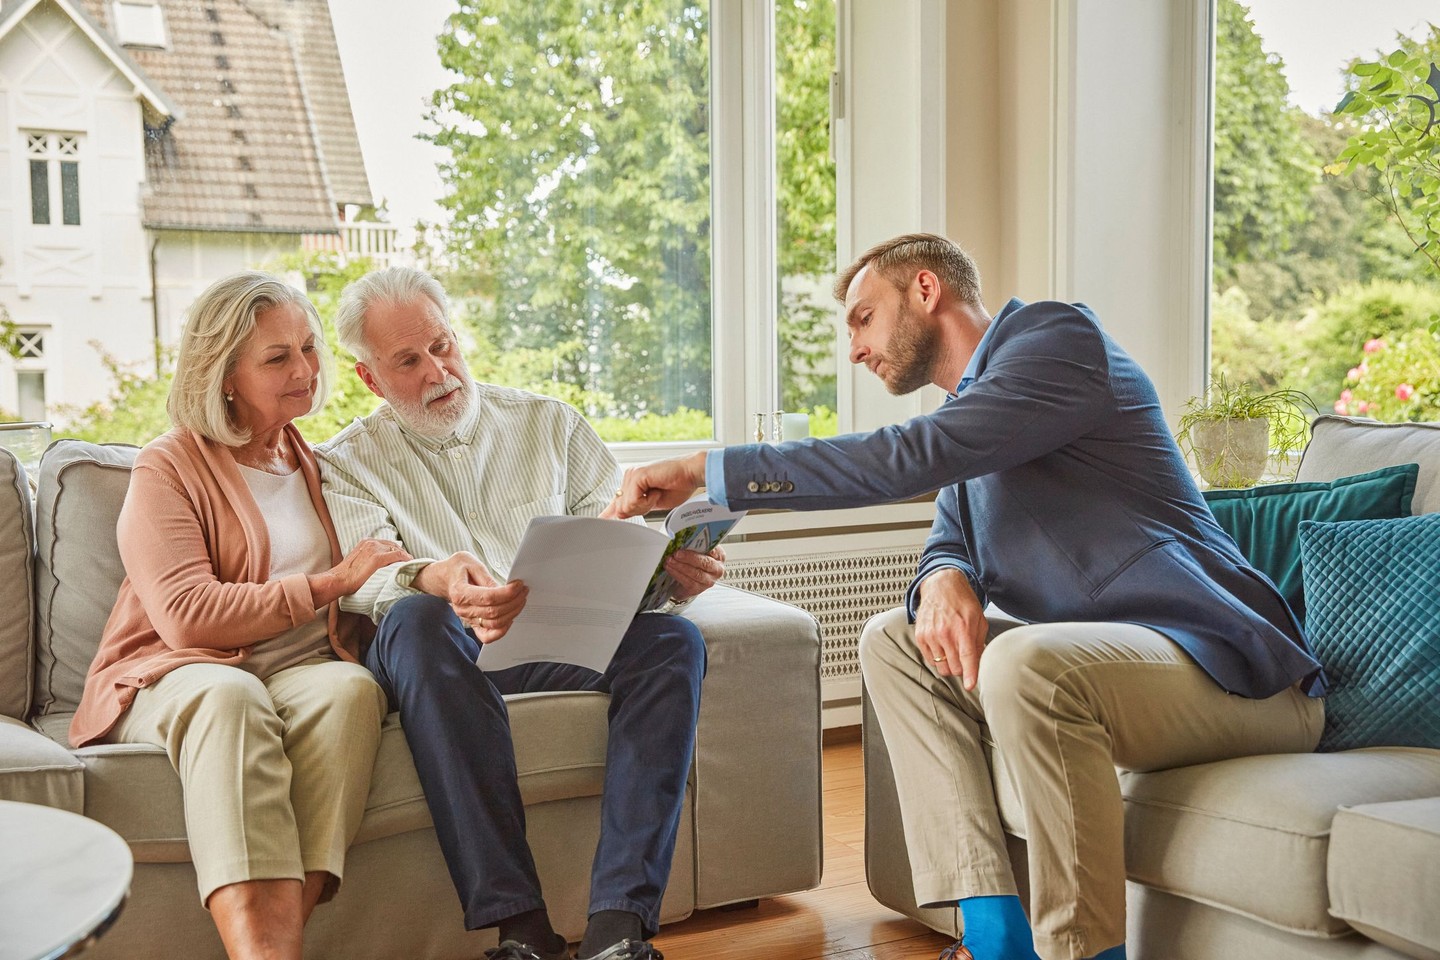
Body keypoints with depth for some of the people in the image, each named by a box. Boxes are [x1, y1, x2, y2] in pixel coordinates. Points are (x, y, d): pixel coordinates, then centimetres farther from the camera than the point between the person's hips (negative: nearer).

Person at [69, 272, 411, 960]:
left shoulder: (314, 464, 22)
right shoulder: (167, 469, 4)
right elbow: (188, 616, -11)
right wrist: (331, 582, -9)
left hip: (301, 671, 4)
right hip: (177, 677, -3)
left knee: (352, 687, -33)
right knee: (229, 695, -40)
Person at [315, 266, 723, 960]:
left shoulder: (548, 424, 22)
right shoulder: (347, 463, 14)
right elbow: (362, 577, -5)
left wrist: (671, 569, -11)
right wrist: (436, 579, -30)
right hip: (445, 656, -2)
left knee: (671, 639, -27)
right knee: (416, 621, -37)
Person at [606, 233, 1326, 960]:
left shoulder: (1057, 335, -10)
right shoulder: (971, 411, 19)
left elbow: (909, 460, -23)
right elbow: (950, 541, 15)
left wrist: (705, 470, -20)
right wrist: (943, 580, -12)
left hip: (1233, 667, -9)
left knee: (1025, 664, -35)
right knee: (892, 643, 4)